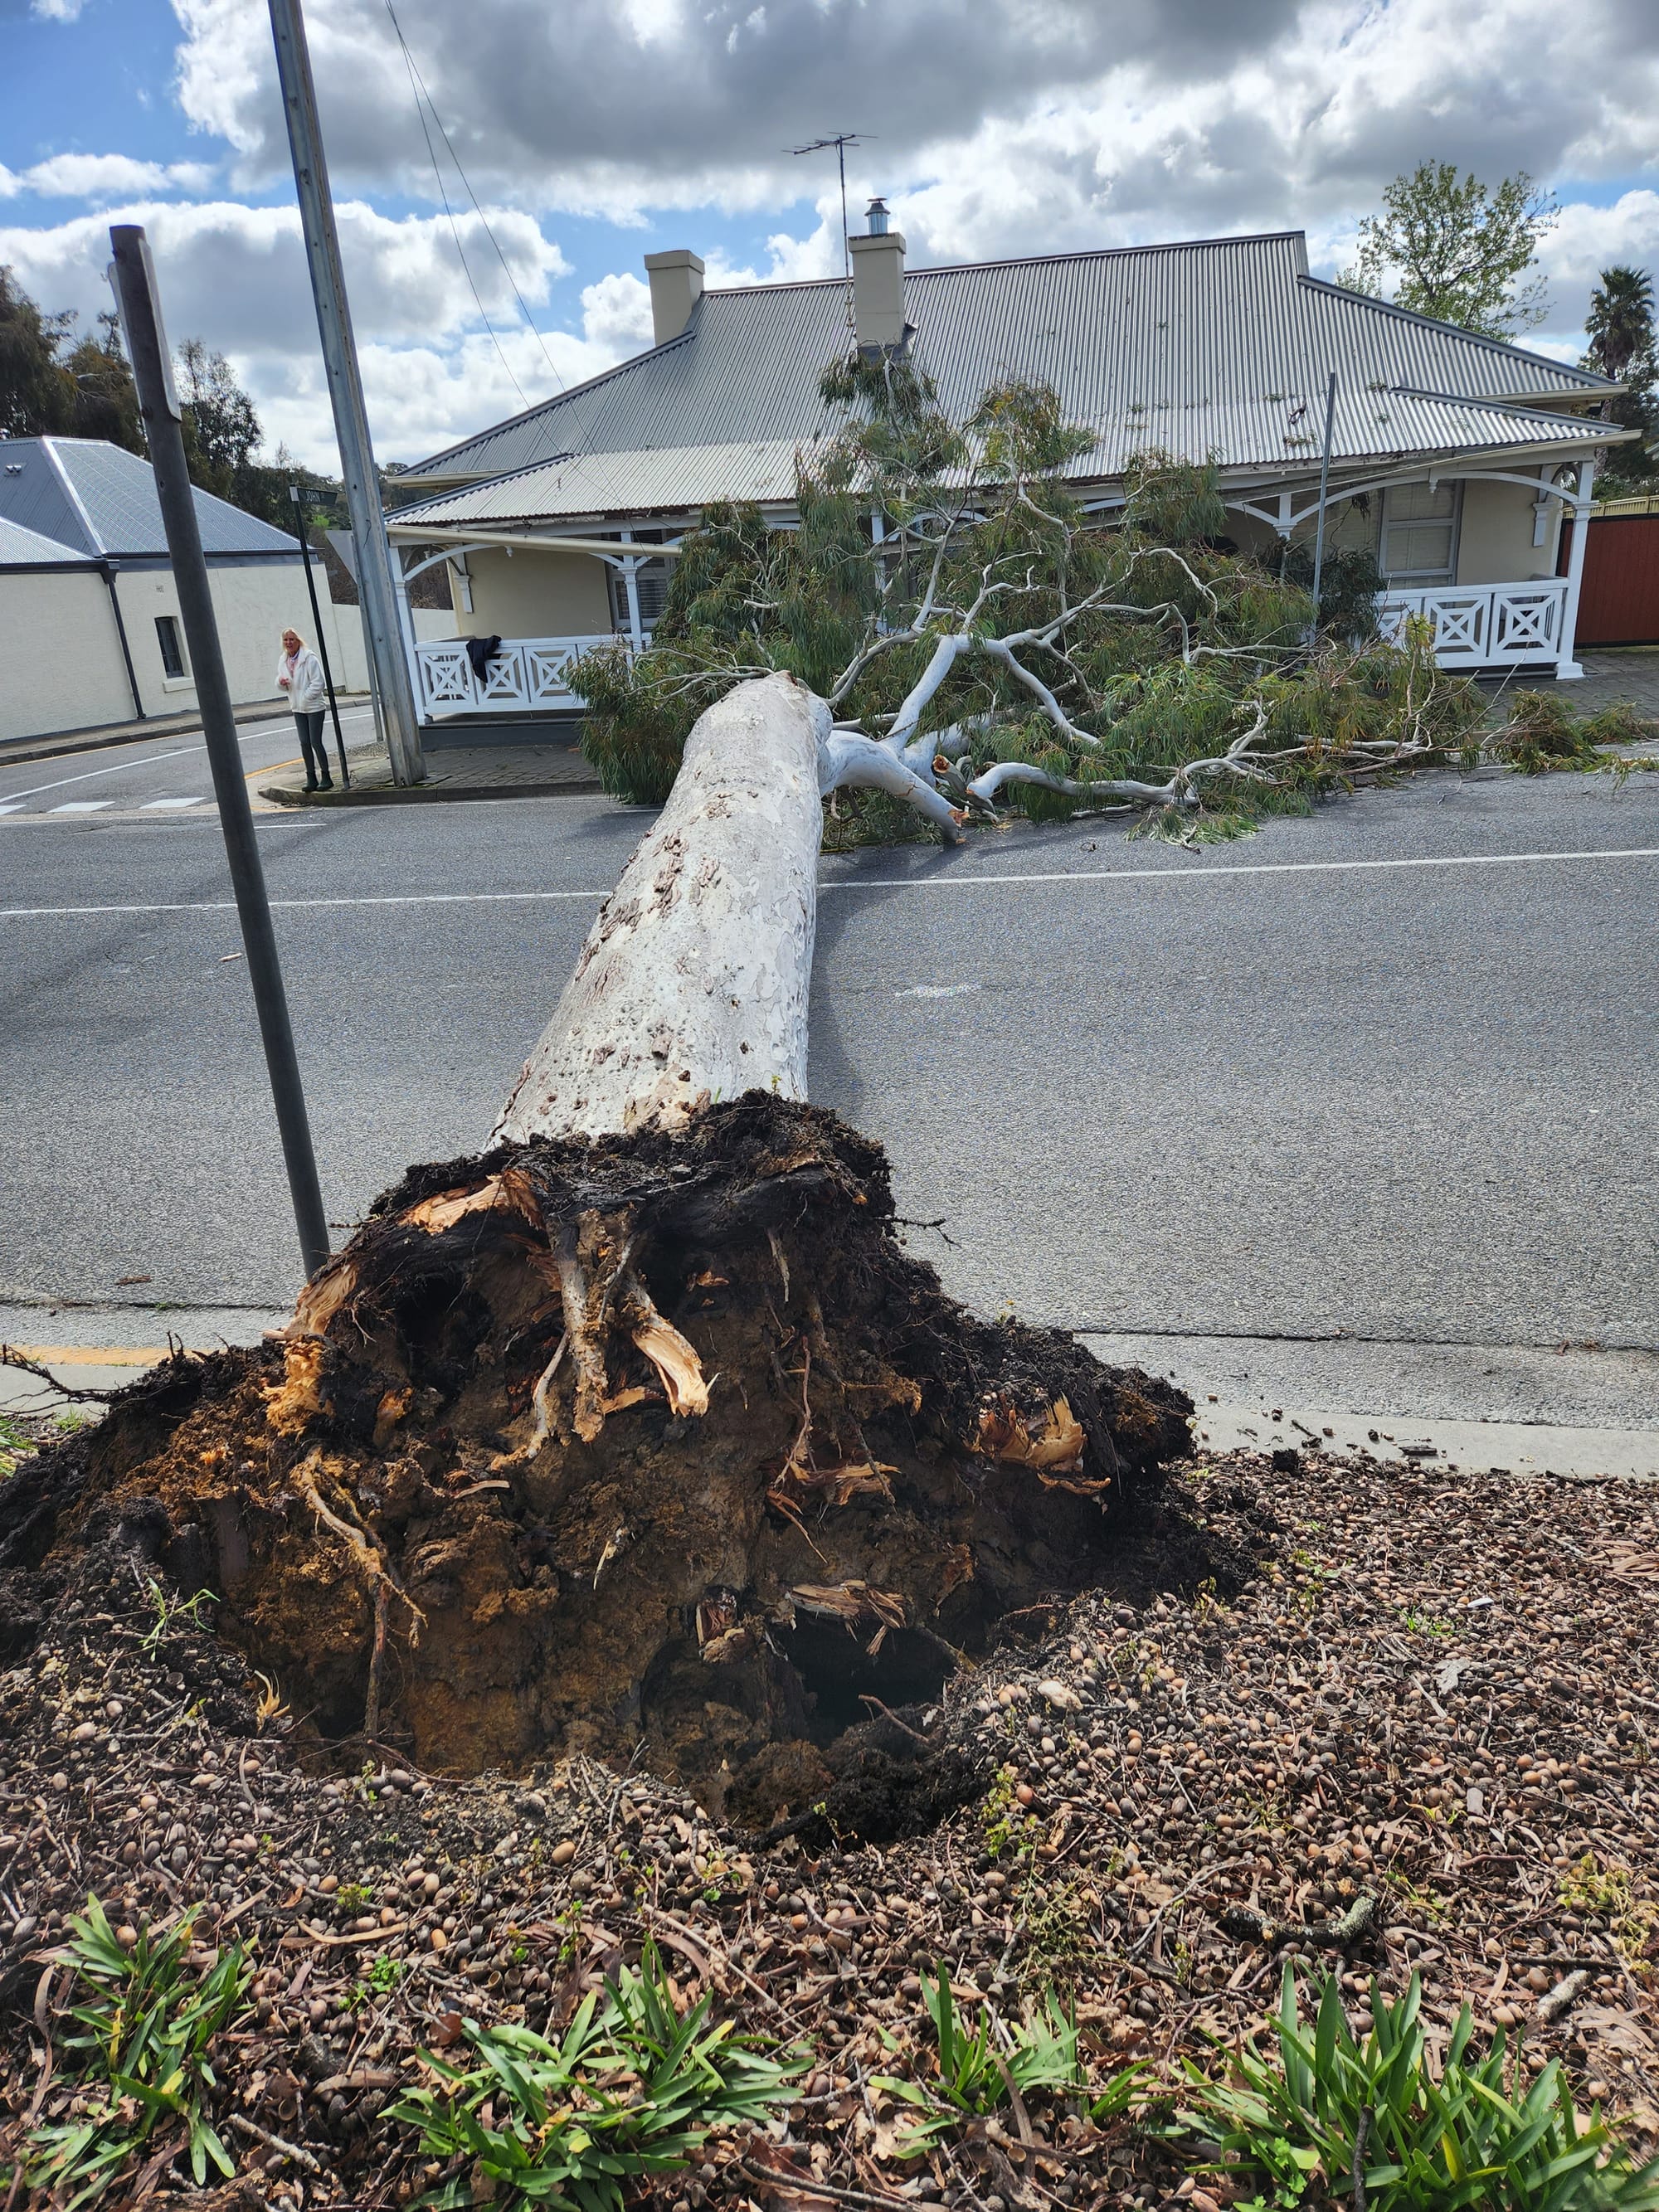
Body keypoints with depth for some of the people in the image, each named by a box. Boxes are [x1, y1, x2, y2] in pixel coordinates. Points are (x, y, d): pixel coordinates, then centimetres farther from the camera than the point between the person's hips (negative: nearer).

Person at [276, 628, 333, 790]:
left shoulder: (309, 658, -13)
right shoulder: (283, 661, 9)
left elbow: (318, 683, -15)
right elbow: (281, 687, 15)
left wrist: (305, 698, -16)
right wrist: (281, 682, -8)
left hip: (314, 706, -6)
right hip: (298, 708, 6)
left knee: (316, 742, -6)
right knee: (304, 743, 6)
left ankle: (326, 777, 5)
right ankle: (311, 778, 12)